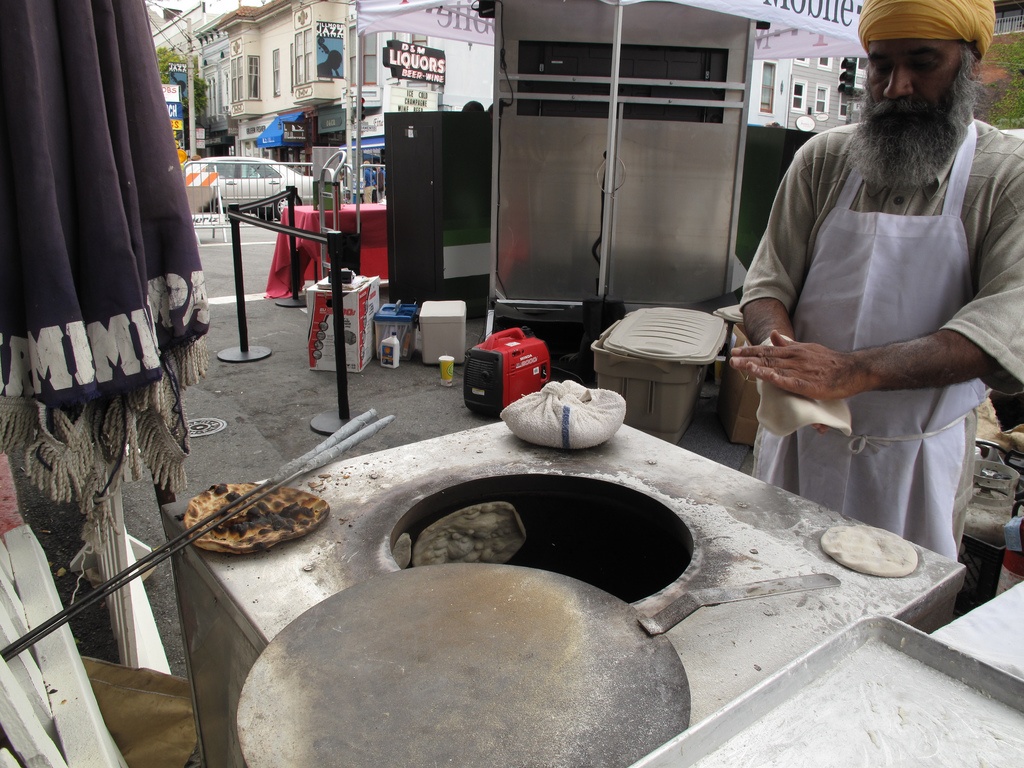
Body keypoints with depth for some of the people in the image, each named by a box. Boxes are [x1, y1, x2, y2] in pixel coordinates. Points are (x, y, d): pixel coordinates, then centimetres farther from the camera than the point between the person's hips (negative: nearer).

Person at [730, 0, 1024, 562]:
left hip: (914, 460, -2)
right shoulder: (825, 158, 1)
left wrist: (855, 369, -37)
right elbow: (768, 281, -2)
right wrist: (779, 352, -25)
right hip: (797, 441, 2)